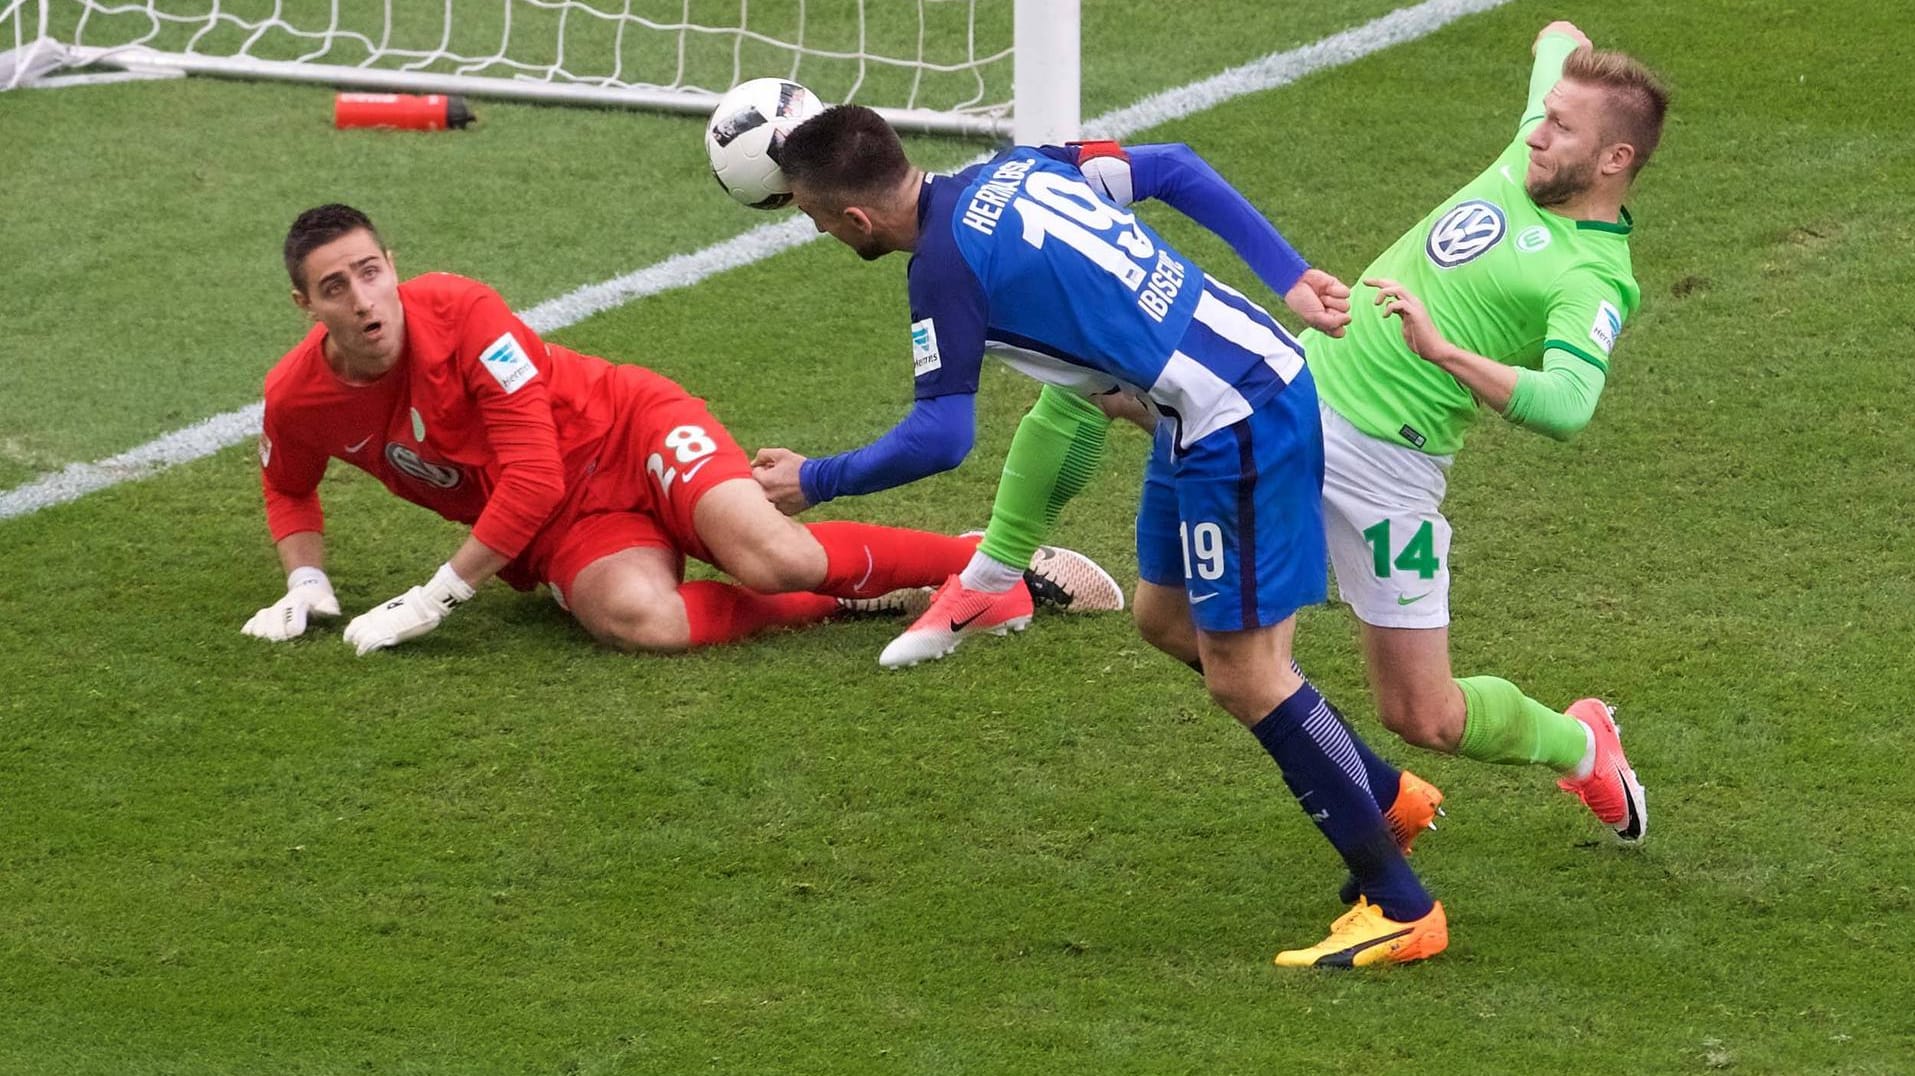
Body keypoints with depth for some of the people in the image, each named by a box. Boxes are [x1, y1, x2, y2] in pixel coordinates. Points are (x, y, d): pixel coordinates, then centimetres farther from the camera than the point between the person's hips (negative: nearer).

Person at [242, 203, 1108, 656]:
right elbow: (289, 491, 20)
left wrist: (436, 598, -21)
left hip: (630, 431, -3)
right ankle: (850, 600, -13)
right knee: (640, 619, -34)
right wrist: (306, 579, -1)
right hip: (562, 533, 3)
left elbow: (534, 478, -22)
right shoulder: (298, 400, -6)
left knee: (771, 558, -30)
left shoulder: (459, 313, -21)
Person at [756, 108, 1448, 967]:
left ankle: (1401, 908, -2)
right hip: (1261, 365, 10)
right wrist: (1289, 278, 13)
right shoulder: (1011, 168, 11)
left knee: (1243, 675, -5)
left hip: (1234, 426, -10)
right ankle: (1379, 794, 30)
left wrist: (813, 482, 1)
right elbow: (1176, 168, 16)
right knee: (1164, 613, 22)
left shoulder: (945, 267, -14)